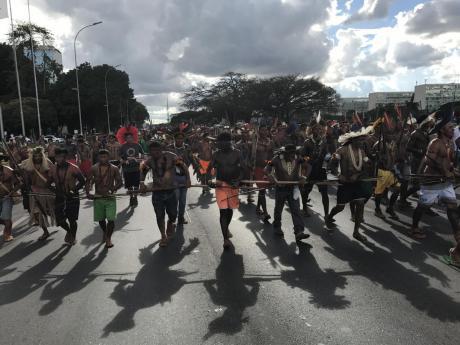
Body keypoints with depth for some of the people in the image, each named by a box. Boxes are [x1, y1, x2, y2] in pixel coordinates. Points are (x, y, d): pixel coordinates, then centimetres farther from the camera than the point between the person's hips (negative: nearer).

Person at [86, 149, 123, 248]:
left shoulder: (114, 168, -2)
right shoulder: (94, 168, 1)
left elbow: (120, 182, -3)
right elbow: (88, 181, 3)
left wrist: (113, 189, -21)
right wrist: (88, 192, -13)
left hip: (110, 197, -2)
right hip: (98, 197, 2)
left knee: (111, 219, -10)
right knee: (100, 219, 13)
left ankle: (108, 238, 9)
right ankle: (105, 232, 42)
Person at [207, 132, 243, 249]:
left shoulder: (237, 153, -4)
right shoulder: (216, 154, -4)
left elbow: (241, 169, -1)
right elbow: (209, 168, 1)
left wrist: (238, 180, -15)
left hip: (233, 184, 2)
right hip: (221, 184, -1)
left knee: (230, 209, 16)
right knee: (223, 210, -8)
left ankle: (226, 228, 43)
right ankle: (226, 239, -4)